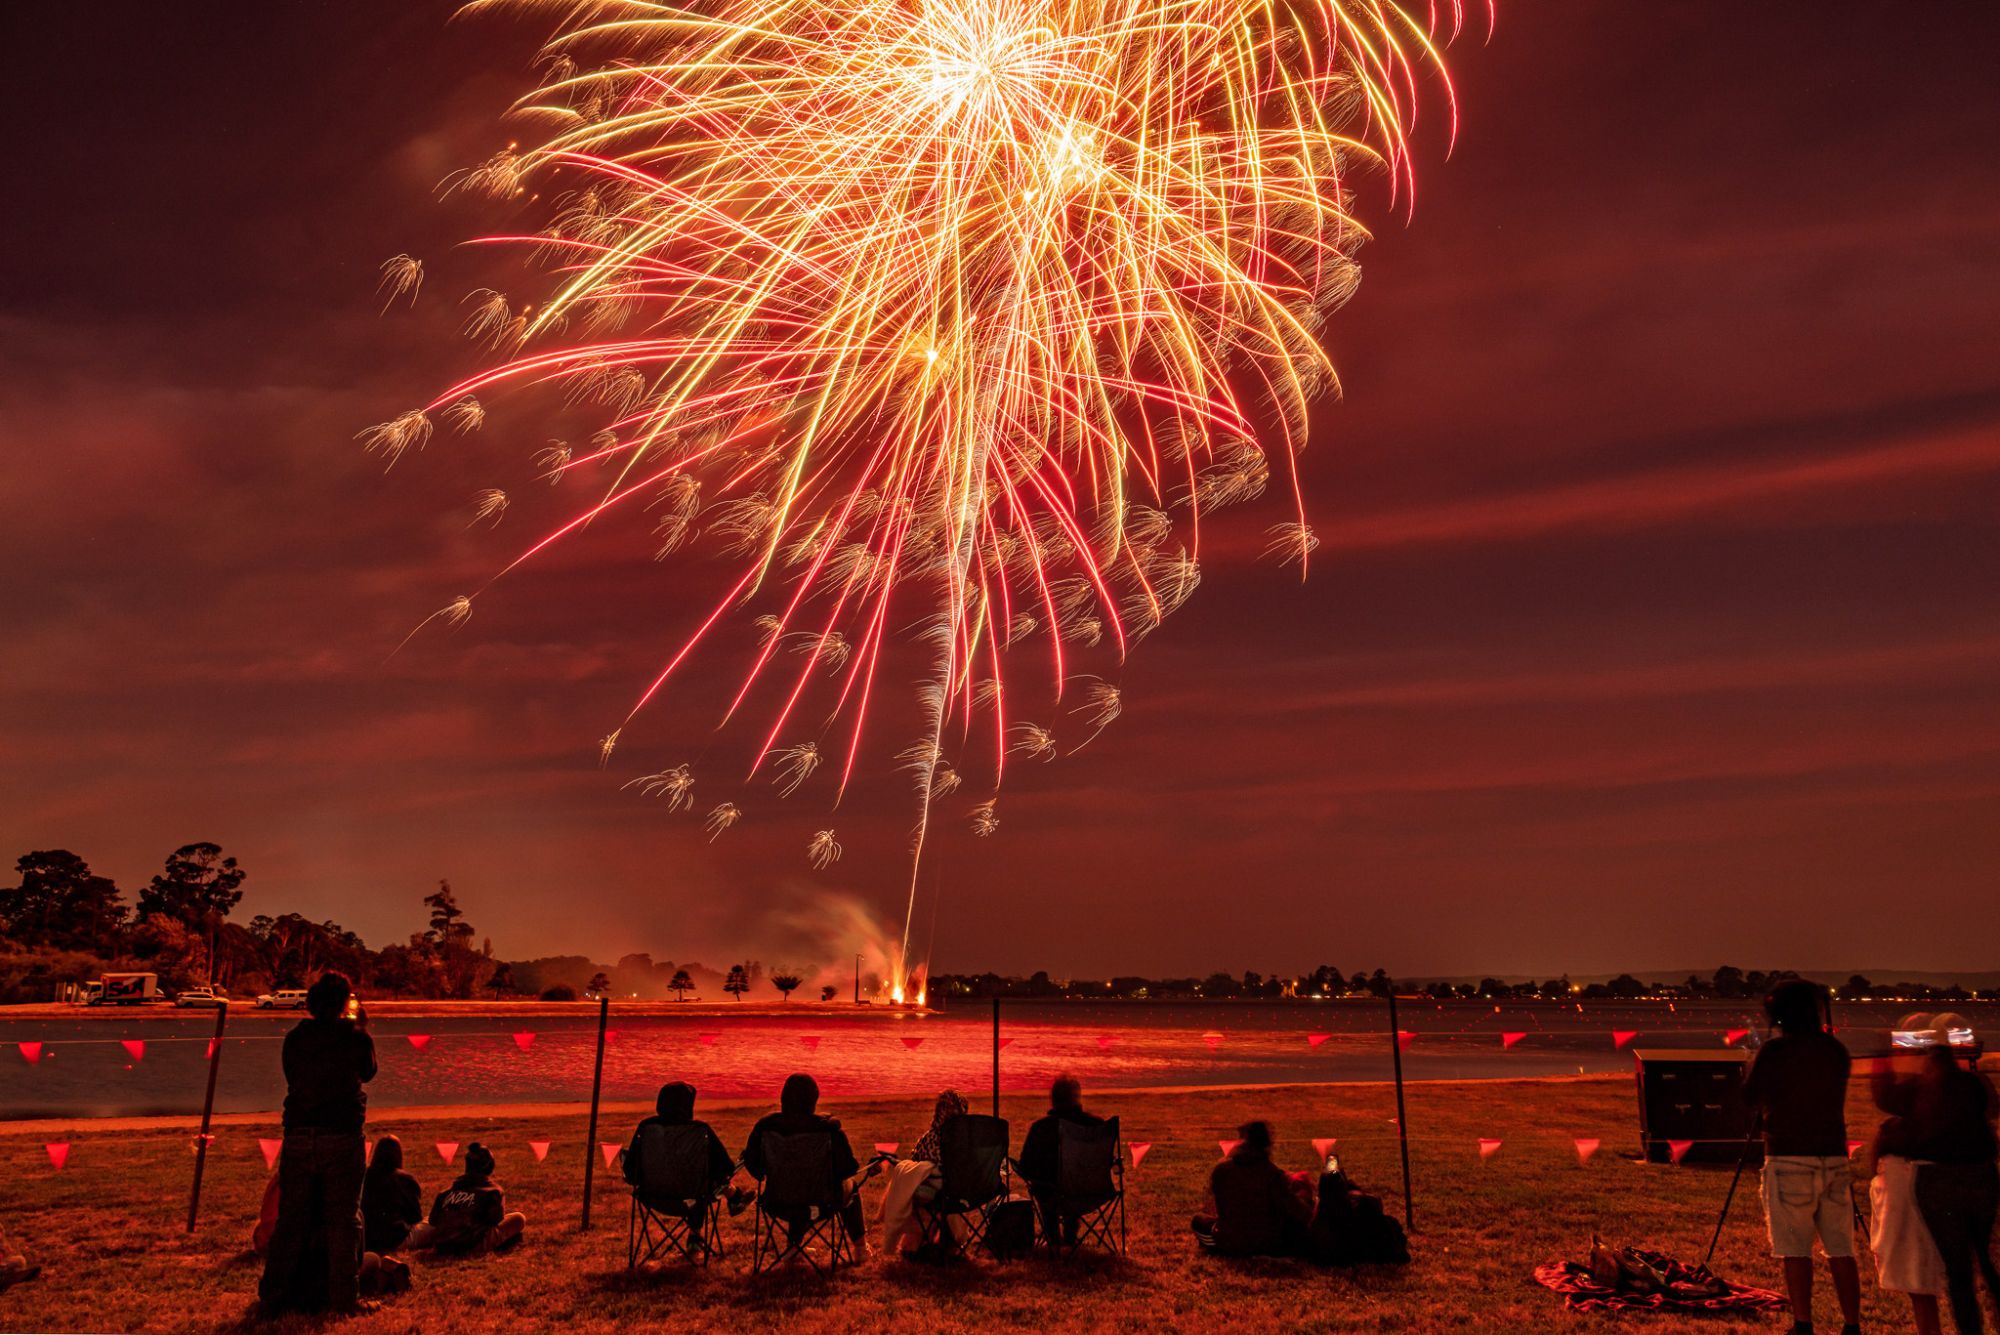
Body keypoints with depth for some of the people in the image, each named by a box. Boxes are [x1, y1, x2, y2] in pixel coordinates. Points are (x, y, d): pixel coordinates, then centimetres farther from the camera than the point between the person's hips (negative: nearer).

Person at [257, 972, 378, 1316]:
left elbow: (291, 1075, 17)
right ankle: (345, 1296, 6)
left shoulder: (295, 1037, 2)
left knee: (291, 1217, 14)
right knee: (343, 1218, 4)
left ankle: (274, 1293, 20)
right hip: (342, 1136, -3)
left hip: (298, 1136, 3)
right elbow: (368, 1072, 12)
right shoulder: (356, 1037, -6)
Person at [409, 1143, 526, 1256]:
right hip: (474, 1244, -6)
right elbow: (496, 1218, -3)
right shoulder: (493, 1190, 2)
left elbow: (433, 1220, 16)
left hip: (442, 1246, 6)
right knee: (519, 1218, 5)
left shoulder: (450, 1189, 16)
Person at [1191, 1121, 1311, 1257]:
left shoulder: (1220, 1169, -13)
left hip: (1228, 1245, 0)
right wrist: (1304, 1195, 5)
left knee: (1199, 1220, 26)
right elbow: (1302, 1214, -17)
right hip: (1268, 1245, 0)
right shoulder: (1275, 1174, -19)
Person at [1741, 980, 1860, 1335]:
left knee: (1796, 1251, -1)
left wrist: (1753, 1063, 18)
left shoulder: (1773, 1051, -8)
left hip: (1788, 1160, -4)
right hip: (1834, 1159, 5)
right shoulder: (1836, 1050, 6)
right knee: (1841, 1250, 11)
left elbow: (1750, 1097, 2)